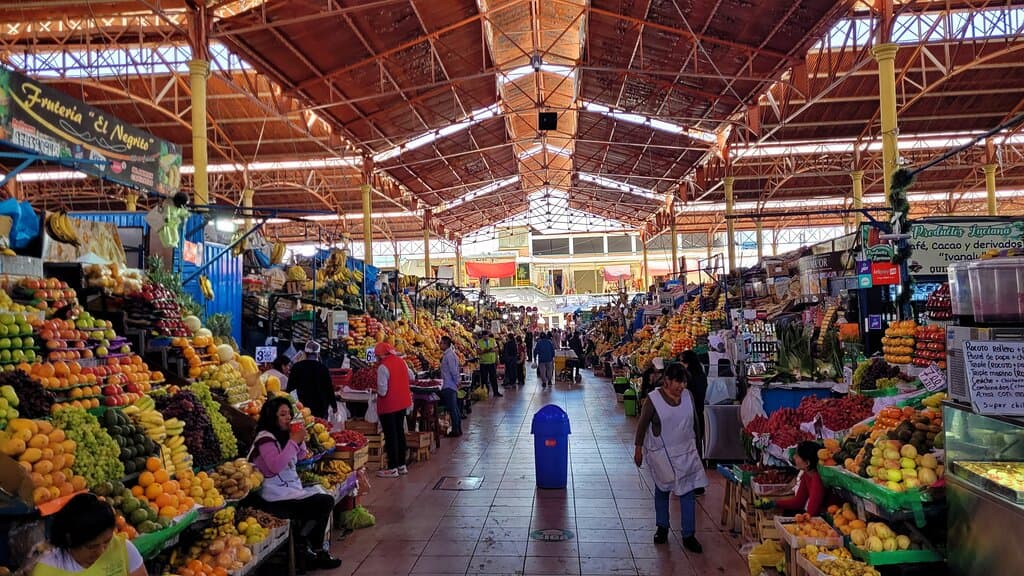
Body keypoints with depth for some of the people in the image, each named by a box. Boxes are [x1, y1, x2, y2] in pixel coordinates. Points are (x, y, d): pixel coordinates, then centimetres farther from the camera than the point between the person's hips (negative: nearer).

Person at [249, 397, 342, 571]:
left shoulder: (283, 435, 12)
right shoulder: (265, 438, -13)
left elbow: (298, 457, 22)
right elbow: (275, 466, -25)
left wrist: (300, 440, 2)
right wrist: (294, 441, -21)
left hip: (291, 489, 9)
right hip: (275, 498, -8)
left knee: (326, 500, -6)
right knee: (323, 502, -16)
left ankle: (315, 550, 3)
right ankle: (301, 548, 3)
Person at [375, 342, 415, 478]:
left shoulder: (383, 367, -20)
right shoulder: (401, 361, 2)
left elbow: (382, 391, -21)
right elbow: (412, 377, 14)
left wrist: (376, 390, 0)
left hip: (388, 405, -7)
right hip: (402, 402, 7)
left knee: (390, 435, 1)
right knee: (400, 432, 16)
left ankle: (393, 468, 7)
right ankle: (402, 465, 25)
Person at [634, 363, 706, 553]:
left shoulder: (688, 395, -3)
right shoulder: (654, 399, -16)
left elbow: (694, 421, 11)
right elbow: (642, 425, -7)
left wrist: (695, 442, 16)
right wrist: (638, 449, -3)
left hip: (686, 451, 3)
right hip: (662, 453, -3)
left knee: (688, 491, 1)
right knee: (662, 490, 13)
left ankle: (689, 536, 11)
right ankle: (662, 528, 32)